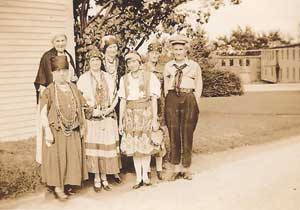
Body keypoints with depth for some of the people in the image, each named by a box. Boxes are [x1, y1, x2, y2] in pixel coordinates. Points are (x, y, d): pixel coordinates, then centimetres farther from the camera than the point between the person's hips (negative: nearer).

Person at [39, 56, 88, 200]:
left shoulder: (73, 88, 8)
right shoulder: (49, 91, -6)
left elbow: (80, 108, 13)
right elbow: (43, 113, -10)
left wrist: (82, 126, 8)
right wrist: (47, 131, -17)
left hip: (73, 131, 5)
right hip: (56, 131, -4)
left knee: (72, 157, 9)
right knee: (57, 158, 1)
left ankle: (67, 183, 26)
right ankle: (58, 187, 15)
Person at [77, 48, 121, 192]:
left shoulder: (108, 77, 12)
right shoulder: (83, 79, 2)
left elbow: (115, 96, 11)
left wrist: (110, 108, -5)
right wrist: (92, 110, -12)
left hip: (108, 117, 3)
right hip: (91, 118, -2)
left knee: (107, 146, 4)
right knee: (93, 147, -2)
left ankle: (104, 177, 16)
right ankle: (97, 178, 11)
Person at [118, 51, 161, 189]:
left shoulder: (149, 77, 0)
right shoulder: (124, 79, 9)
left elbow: (154, 99, -1)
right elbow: (122, 101, 9)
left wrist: (155, 119, -5)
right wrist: (120, 121, 6)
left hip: (145, 113, -2)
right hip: (130, 114, 3)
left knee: (145, 146, 2)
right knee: (134, 146, 4)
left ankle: (145, 175, 18)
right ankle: (138, 178, 13)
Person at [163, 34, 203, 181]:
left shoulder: (194, 66, 5)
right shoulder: (168, 66, 11)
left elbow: (198, 87, 8)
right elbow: (166, 86, 13)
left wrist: (195, 103, 0)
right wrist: (168, 101, 3)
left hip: (189, 100, -2)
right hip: (172, 99, 2)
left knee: (187, 134, 2)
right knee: (173, 133, 3)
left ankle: (186, 167, 14)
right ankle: (176, 167, 13)